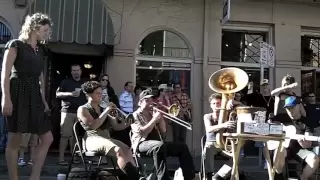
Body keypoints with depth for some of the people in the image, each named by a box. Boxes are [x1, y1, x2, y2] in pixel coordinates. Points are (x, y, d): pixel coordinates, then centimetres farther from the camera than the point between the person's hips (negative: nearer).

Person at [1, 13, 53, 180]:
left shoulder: (39, 51, 20)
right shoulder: (15, 45, 0)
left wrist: (44, 100, 16)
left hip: (34, 96, 7)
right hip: (18, 94, -7)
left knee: (47, 139, 2)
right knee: (14, 141, -3)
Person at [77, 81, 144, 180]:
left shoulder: (102, 109, 22)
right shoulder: (82, 109, 3)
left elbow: (116, 126, 16)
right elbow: (93, 125, -14)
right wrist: (107, 110, -11)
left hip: (107, 138, 6)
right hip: (92, 139, -6)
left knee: (127, 150, -25)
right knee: (118, 150, -33)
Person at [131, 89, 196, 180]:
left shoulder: (152, 114, 22)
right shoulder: (135, 115, 3)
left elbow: (163, 131, 14)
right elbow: (142, 132, -14)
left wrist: (160, 116, 3)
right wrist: (154, 119, -13)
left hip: (158, 144, 7)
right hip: (142, 144, -7)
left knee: (182, 146, -5)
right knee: (159, 145, -39)